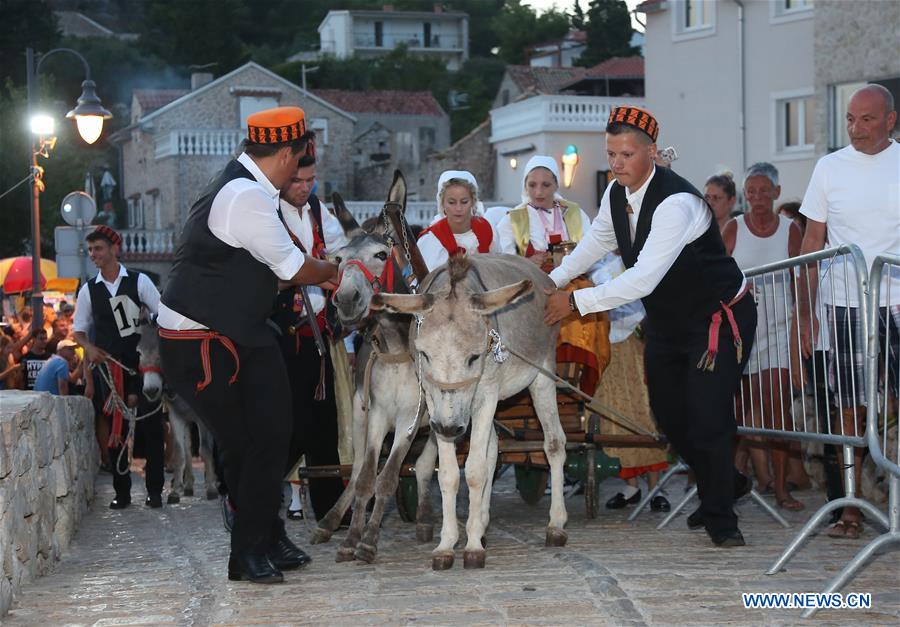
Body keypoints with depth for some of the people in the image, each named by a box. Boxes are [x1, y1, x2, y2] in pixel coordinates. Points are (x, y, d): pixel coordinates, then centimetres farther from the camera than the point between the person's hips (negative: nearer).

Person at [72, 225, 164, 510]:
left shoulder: (139, 281, -1)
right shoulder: (89, 289, 6)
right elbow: (79, 328, 13)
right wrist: (89, 347, -6)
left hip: (141, 363, -2)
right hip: (109, 366, 2)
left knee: (150, 426, -1)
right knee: (116, 430, 4)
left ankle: (154, 489, 8)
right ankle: (122, 492, 11)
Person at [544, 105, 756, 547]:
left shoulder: (677, 203, -31)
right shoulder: (617, 194, -4)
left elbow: (644, 278, -36)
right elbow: (597, 241, 16)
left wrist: (576, 302, -34)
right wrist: (553, 280, 5)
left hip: (719, 320, -8)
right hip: (666, 322, 8)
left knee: (707, 417, -12)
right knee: (668, 414, 13)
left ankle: (719, 518, 7)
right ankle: (724, 484, 38)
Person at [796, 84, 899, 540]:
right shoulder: (830, 168, 6)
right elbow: (813, 243, 9)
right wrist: (805, 313, 5)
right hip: (845, 305, 1)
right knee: (849, 408, 3)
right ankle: (851, 510, 8)